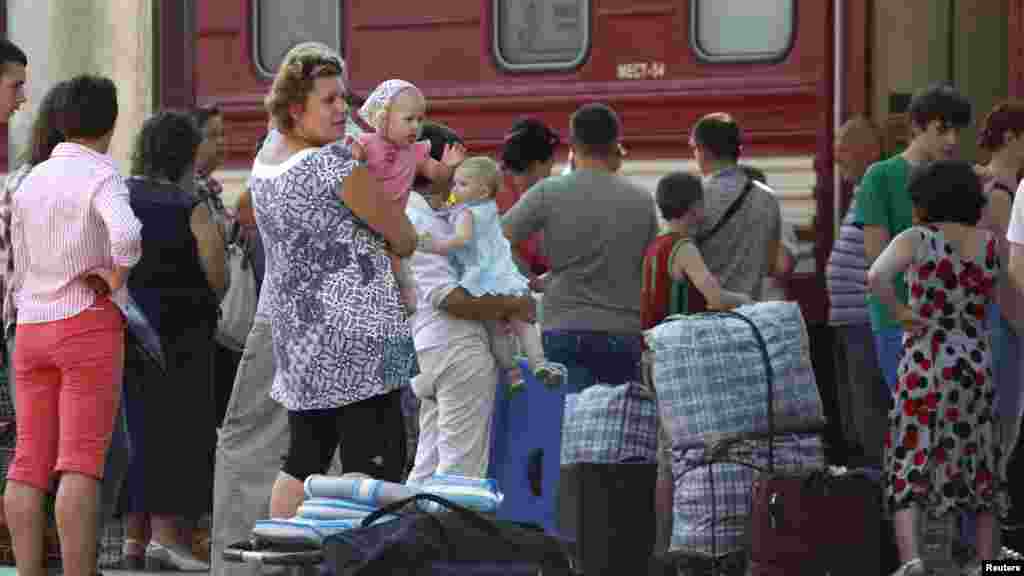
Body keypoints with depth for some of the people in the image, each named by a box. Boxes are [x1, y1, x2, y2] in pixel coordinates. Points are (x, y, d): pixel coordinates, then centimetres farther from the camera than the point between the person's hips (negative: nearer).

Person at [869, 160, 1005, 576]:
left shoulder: (915, 240, -11)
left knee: (909, 468, 2)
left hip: (924, 371, -3)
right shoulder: (990, 243, 0)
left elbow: (876, 276, -30)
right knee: (981, 463, 20)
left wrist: (899, 314, -12)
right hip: (977, 369, 3)